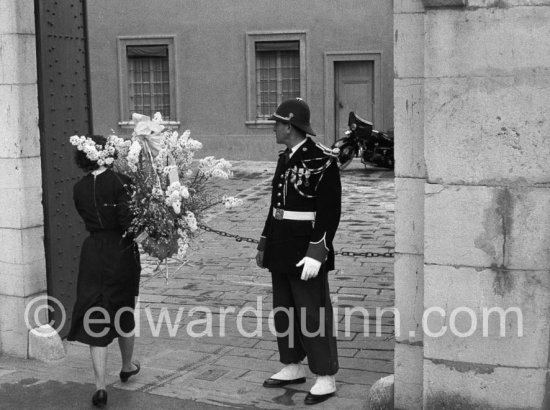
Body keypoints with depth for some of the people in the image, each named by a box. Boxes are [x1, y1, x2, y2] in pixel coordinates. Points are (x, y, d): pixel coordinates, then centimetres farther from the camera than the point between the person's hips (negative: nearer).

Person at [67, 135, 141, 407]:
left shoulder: (79, 189, 1)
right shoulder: (120, 181, -12)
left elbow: (89, 218, 8)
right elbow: (127, 220, -18)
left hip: (92, 254, 2)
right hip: (121, 252, -2)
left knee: (96, 315, 3)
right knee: (124, 312, 18)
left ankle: (100, 387, -4)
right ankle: (127, 366, 40)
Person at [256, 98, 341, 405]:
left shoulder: (322, 160, -15)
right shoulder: (285, 159, 11)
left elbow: (330, 212, -18)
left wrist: (316, 253, -23)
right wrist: (265, 244, 18)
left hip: (306, 252, -8)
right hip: (282, 250, 9)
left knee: (314, 315, -2)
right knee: (284, 311, 16)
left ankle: (326, 378, 9)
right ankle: (293, 367, 30)